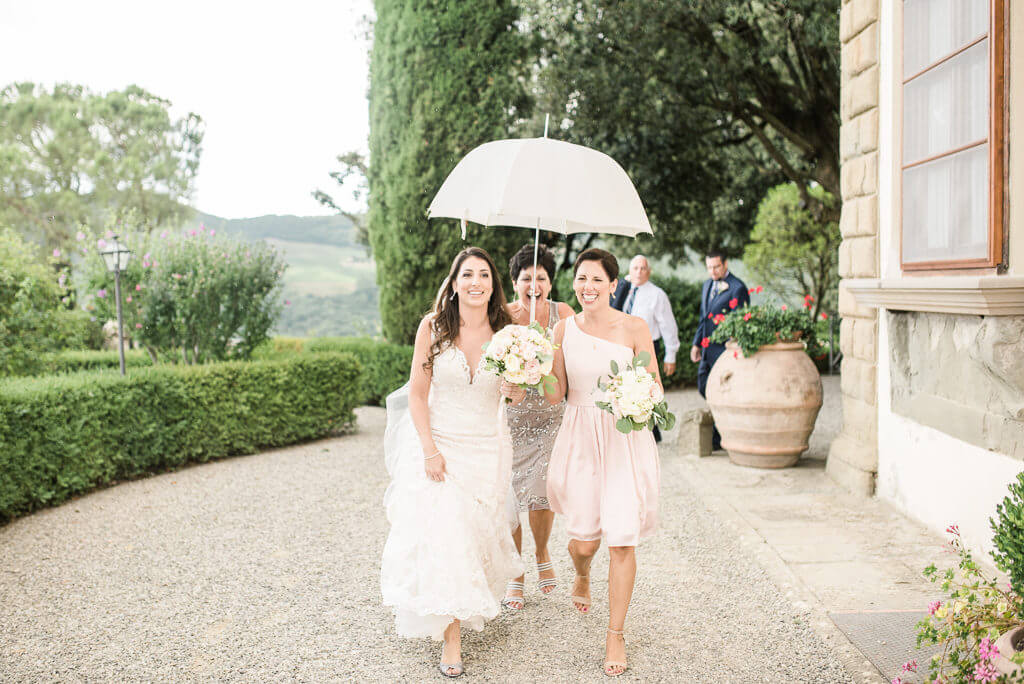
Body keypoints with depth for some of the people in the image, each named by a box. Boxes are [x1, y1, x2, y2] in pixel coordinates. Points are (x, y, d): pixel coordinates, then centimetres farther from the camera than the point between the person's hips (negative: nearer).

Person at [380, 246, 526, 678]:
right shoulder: (433, 326, -9)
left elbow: (518, 397, 2)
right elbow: (417, 393, -6)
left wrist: (516, 390, -22)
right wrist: (430, 450, -13)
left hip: (486, 449, 2)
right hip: (436, 442, -2)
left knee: (476, 530, 9)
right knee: (441, 533, -6)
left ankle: (475, 602, 36)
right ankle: (451, 636, 9)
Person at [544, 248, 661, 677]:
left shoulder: (634, 328, -6)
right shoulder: (564, 329, 2)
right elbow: (556, 395, 6)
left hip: (626, 439, -2)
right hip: (580, 440, 2)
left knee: (622, 540, -2)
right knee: (582, 540, 5)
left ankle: (615, 634, 16)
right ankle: (582, 577, 45)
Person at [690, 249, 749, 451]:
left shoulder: (737, 288, -12)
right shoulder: (707, 285, 14)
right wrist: (696, 343, 16)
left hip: (725, 348, -8)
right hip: (707, 347, 8)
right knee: (703, 387, 14)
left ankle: (718, 439, 9)